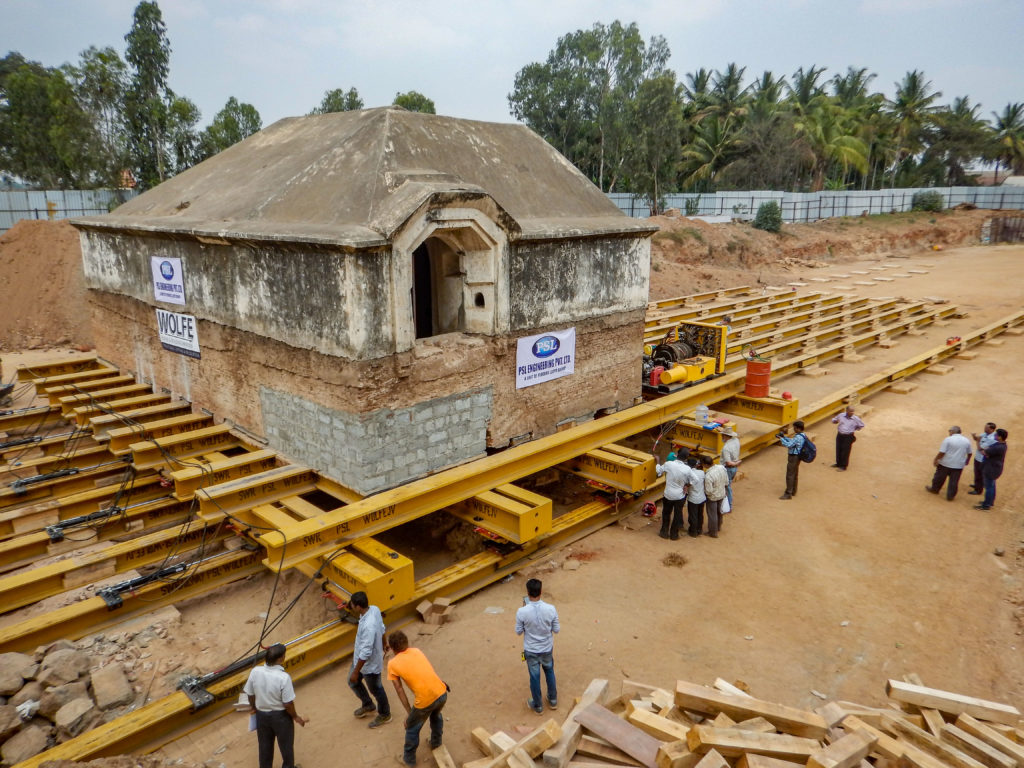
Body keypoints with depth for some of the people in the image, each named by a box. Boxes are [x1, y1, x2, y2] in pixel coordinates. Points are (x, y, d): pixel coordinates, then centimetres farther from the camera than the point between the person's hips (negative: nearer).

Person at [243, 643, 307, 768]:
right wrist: (296, 717, -4)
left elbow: (250, 694, -4)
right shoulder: (284, 677, -32)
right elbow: (288, 703, -23)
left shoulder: (255, 672, -20)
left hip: (262, 714, 4)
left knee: (265, 745, 26)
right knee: (286, 744, 22)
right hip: (281, 716, -4)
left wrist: (253, 707, 17)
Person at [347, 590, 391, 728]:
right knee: (353, 682, 27)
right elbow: (382, 630, 4)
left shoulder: (368, 626, -41)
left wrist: (355, 672, -19)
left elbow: (365, 653, -31)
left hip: (370, 664, -9)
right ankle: (368, 705, 50)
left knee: (375, 689, 17)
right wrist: (383, 645, 22)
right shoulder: (374, 609, -15)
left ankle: (384, 715, 43)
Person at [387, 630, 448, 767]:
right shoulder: (417, 651, 10)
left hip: (425, 701, -4)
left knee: (412, 728, 25)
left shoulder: (392, 664, 0)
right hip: (442, 693, 4)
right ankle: (436, 743, 57)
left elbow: (400, 690, 2)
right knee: (436, 715, 37)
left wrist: (408, 712, 7)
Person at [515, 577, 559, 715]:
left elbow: (518, 632, -10)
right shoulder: (550, 609, -23)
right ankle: (553, 700, 45)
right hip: (547, 648, 2)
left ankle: (538, 706, 38)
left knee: (534, 677, 19)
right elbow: (556, 629, -10)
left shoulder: (522, 612, -27)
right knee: (549, 672, 27)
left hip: (531, 650, -1)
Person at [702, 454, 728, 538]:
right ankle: (719, 527, 50)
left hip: (713, 497, -7)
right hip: (722, 494, 7)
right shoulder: (722, 467, -17)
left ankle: (713, 532, 31)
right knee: (719, 511, 29)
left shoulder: (708, 476, -36)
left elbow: (708, 492, -28)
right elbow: (726, 482, -2)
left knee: (712, 514, 14)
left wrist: (703, 489, -8)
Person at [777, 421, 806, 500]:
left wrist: (781, 439, -15)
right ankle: (793, 491, 29)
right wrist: (784, 437, 7)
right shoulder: (802, 435, 7)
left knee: (790, 475, -5)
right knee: (795, 474, 18)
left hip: (793, 457, -10)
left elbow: (789, 445, -26)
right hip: (797, 457, 10)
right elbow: (792, 441, 16)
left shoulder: (798, 437, -25)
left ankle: (788, 494, -2)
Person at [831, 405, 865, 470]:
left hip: (848, 437, -3)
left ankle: (843, 466, 14)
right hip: (839, 435, 3)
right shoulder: (841, 415, -2)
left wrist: (855, 429, 3)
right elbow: (833, 420, 13)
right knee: (838, 450, 13)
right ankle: (838, 463, 31)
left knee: (845, 452, 1)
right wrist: (836, 421, -8)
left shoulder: (856, 418, -7)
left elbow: (861, 425, 10)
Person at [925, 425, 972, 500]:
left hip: (946, 463, -3)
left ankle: (934, 489, 32)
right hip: (959, 465, 3)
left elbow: (941, 452, -16)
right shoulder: (967, 441, 3)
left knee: (939, 477, 15)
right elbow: (969, 453, 15)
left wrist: (935, 459, -4)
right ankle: (950, 496, 14)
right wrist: (966, 461, 31)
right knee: (954, 481, 9)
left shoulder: (948, 439, -13)